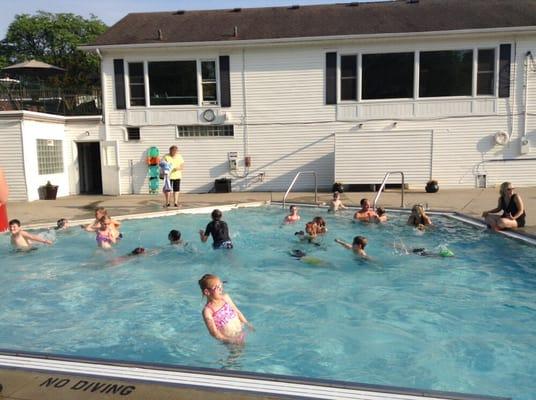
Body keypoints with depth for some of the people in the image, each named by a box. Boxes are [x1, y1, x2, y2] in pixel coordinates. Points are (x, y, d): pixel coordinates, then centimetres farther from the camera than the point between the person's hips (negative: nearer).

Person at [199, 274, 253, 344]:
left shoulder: (225, 297, -3)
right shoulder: (208, 311, -19)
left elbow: (237, 312, 10)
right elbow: (214, 333, -17)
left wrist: (247, 324, 3)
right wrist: (231, 340, -22)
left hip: (241, 333, 5)